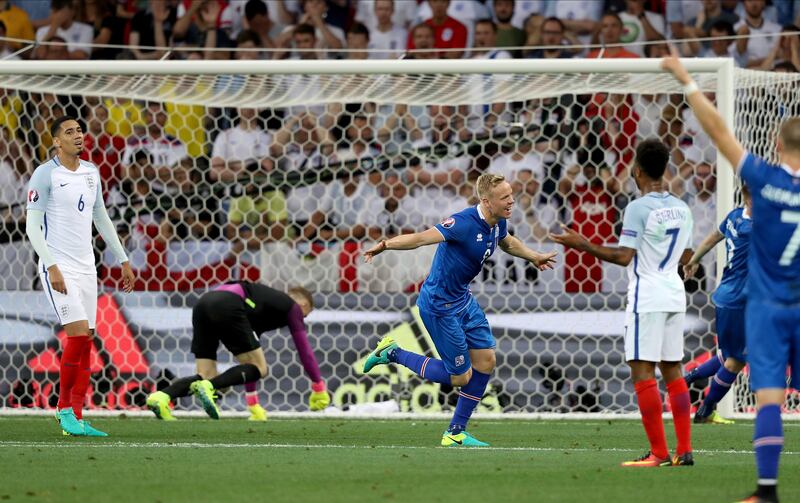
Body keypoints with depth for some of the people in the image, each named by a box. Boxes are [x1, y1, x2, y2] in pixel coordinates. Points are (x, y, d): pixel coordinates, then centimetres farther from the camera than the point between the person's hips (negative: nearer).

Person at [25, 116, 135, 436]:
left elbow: (101, 219, 22)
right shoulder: (46, 175, -9)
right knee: (78, 335, -16)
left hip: (86, 266, 7)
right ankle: (64, 408, -2)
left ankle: (76, 418, 4)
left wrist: (123, 260, 20)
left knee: (86, 344, 2)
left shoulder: (91, 172, 12)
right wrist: (52, 266, -21)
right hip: (58, 267, -7)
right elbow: (33, 226, -12)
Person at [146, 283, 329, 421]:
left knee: (207, 377, 8)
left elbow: (247, 361, 44)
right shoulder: (292, 307, 23)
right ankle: (208, 387, -22)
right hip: (228, 306, -8)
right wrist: (319, 388, 34)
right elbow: (304, 351, 22)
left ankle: (162, 397, -18)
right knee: (258, 369, 1)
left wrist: (253, 403, 45)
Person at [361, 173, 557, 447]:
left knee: (486, 361, 6)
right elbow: (422, 238, -38)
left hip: (463, 298, 9)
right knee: (461, 377, 0)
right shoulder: (464, 223, -28)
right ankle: (392, 354, 14)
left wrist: (534, 257, 33)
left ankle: (455, 433, 17)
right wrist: (386, 244, -50)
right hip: (440, 306, -9)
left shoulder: (498, 223, 0)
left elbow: (508, 242, 26)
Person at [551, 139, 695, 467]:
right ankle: (684, 450, 9)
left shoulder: (638, 208, -12)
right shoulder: (681, 209, 9)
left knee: (642, 371, -6)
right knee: (672, 370, 12)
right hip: (674, 295, 7)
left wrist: (582, 244, -9)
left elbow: (623, 256, -15)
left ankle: (659, 453, -11)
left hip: (647, 298, -7)